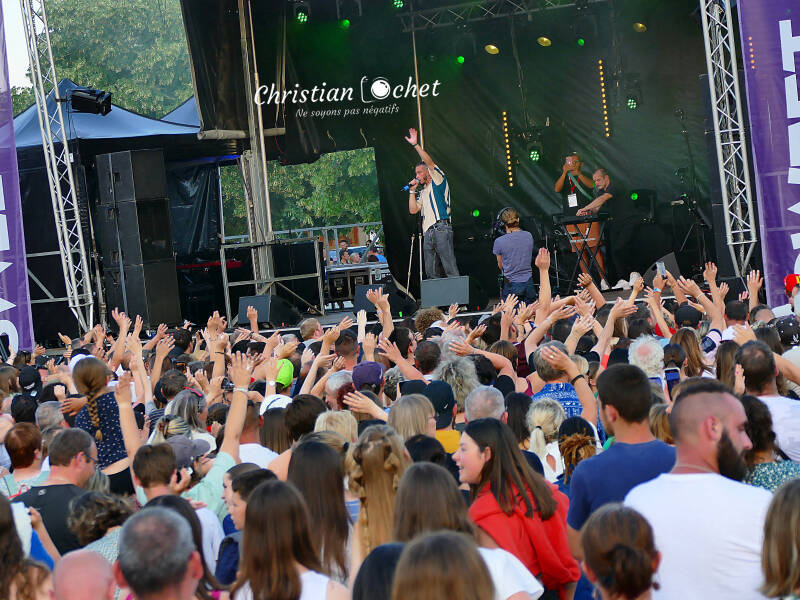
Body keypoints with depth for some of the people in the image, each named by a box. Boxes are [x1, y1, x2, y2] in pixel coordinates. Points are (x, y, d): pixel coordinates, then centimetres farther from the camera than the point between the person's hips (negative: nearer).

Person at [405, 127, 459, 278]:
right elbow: (413, 210, 17)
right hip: (428, 233, 8)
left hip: (441, 229, -8)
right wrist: (412, 190, 13)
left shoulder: (438, 181, 7)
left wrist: (415, 145, -9)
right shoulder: (423, 192, 26)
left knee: (450, 269, -13)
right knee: (431, 273, 4)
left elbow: (430, 163, -7)